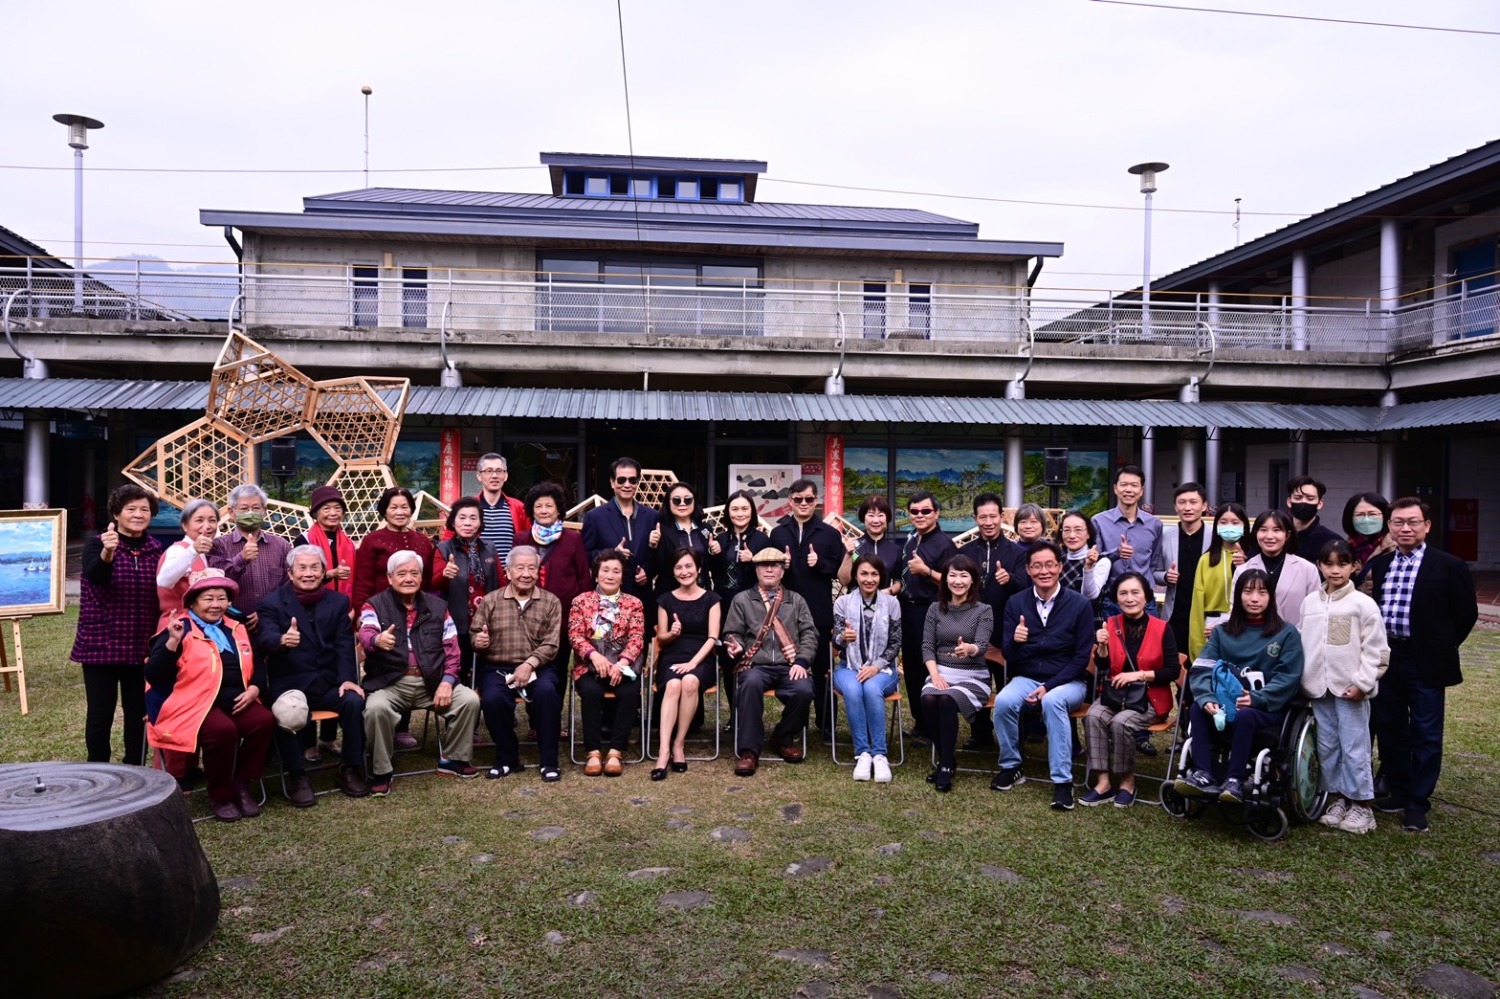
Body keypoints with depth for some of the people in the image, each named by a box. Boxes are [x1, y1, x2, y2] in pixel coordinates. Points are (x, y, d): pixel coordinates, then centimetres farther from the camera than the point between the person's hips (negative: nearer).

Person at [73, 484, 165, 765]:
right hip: (101, 644, -3)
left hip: (141, 647, 3)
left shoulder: (156, 549, 6)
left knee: (139, 711, 10)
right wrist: (107, 552, -48)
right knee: (100, 712, 2)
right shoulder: (97, 543, -6)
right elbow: (94, 575, -27)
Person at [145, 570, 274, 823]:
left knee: (264, 721, -24)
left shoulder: (236, 629, 19)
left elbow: (258, 668, 22)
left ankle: (241, 784, -3)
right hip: (195, 703, -5)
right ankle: (220, 796, -10)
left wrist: (253, 690, 1)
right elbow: (153, 676, -10)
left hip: (236, 701, 5)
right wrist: (173, 642, -22)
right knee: (223, 729, -34)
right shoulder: (180, 630, 0)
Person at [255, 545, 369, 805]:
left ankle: (349, 769, -6)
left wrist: (347, 678, -15)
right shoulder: (271, 603, 0)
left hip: (328, 682, 3)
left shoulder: (338, 601, 10)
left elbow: (344, 645, 2)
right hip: (288, 683, -2)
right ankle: (296, 777, -11)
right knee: (287, 715, -33)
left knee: (355, 701, -26)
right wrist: (282, 641, -44)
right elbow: (264, 639, -19)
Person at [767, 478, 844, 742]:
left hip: (819, 612, -1)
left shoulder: (830, 533, 3)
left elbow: (839, 571, 1)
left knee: (821, 669, 6)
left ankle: (825, 724, 15)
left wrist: (820, 563, -16)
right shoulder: (778, 533, 8)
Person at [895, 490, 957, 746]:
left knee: (928, 670, -4)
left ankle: (930, 730, 7)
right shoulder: (909, 540, 12)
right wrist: (895, 588, 8)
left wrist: (926, 571, -26)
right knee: (910, 668, 14)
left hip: (930, 612, -8)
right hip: (907, 610, 8)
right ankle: (919, 723, 27)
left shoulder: (944, 544, -11)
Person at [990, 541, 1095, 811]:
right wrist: (1014, 641, -25)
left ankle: (1062, 780, -26)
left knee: (1053, 702, -35)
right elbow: (1009, 658, -1)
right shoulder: (1016, 603, -1)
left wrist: (1049, 687, -17)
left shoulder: (1079, 605, -7)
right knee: (1003, 701, -28)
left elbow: (1081, 659, -6)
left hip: (1068, 681, -2)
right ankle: (1010, 766, -5)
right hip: (1027, 678, 3)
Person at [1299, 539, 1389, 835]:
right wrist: (1305, 679, 7)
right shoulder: (1310, 602, 6)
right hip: (1319, 687, 5)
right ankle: (1338, 798, 24)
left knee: (1354, 747, -1)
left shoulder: (1363, 604, -7)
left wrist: (1363, 683, -11)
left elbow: (1376, 650, -7)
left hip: (1351, 689, -5)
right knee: (1327, 746, 11)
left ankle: (1362, 805, 10)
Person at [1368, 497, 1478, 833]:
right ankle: (1398, 792, 27)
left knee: (1425, 735, 4)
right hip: (1385, 659, 4)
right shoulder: (1378, 564, 7)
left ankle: (1418, 802, 14)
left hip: (1425, 663, -4)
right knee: (1389, 729, 13)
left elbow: (1466, 613, -3)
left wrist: (1441, 648, 0)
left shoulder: (1449, 566, -5)